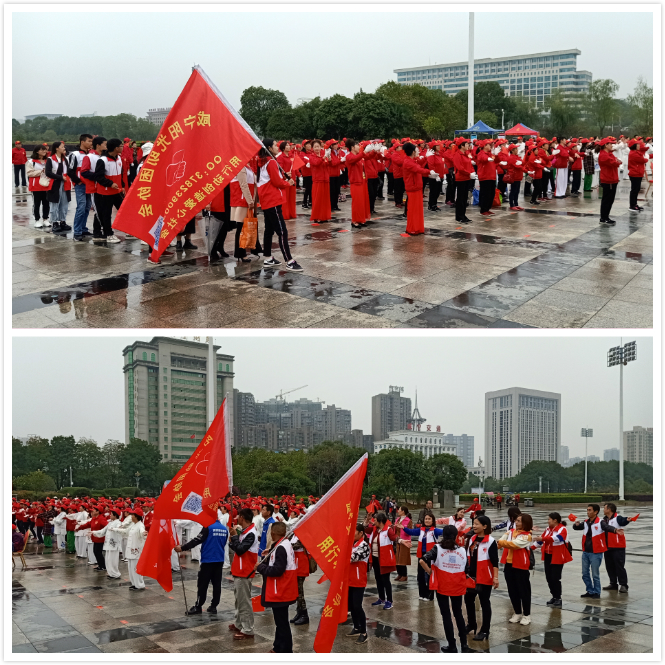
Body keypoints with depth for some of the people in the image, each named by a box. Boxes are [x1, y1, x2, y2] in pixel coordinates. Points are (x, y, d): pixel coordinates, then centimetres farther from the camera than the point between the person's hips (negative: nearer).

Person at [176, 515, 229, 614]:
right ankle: (214, 606, 12)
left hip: (208, 560, -6)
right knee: (217, 584, 9)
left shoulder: (208, 527, -13)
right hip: (219, 560, 6)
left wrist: (182, 548, -19)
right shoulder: (225, 529, 7)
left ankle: (198, 606, 6)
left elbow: (197, 540, -19)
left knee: (202, 584, 2)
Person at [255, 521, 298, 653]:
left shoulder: (281, 548, -22)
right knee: (280, 620, 20)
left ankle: (286, 651, 2)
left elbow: (277, 570, -26)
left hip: (280, 592, -11)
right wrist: (268, 557, 7)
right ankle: (278, 647, 31)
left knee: (282, 621, -4)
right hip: (282, 591, 11)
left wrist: (261, 567, -15)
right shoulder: (285, 544, 10)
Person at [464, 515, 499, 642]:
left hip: (485, 578, -7)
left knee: (484, 603, 2)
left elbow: (495, 561, -14)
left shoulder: (490, 541, -14)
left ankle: (485, 631, 12)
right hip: (471, 576, 7)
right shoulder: (472, 539, 6)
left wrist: (495, 577, -18)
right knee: (468, 599, 15)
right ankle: (472, 625, 33)